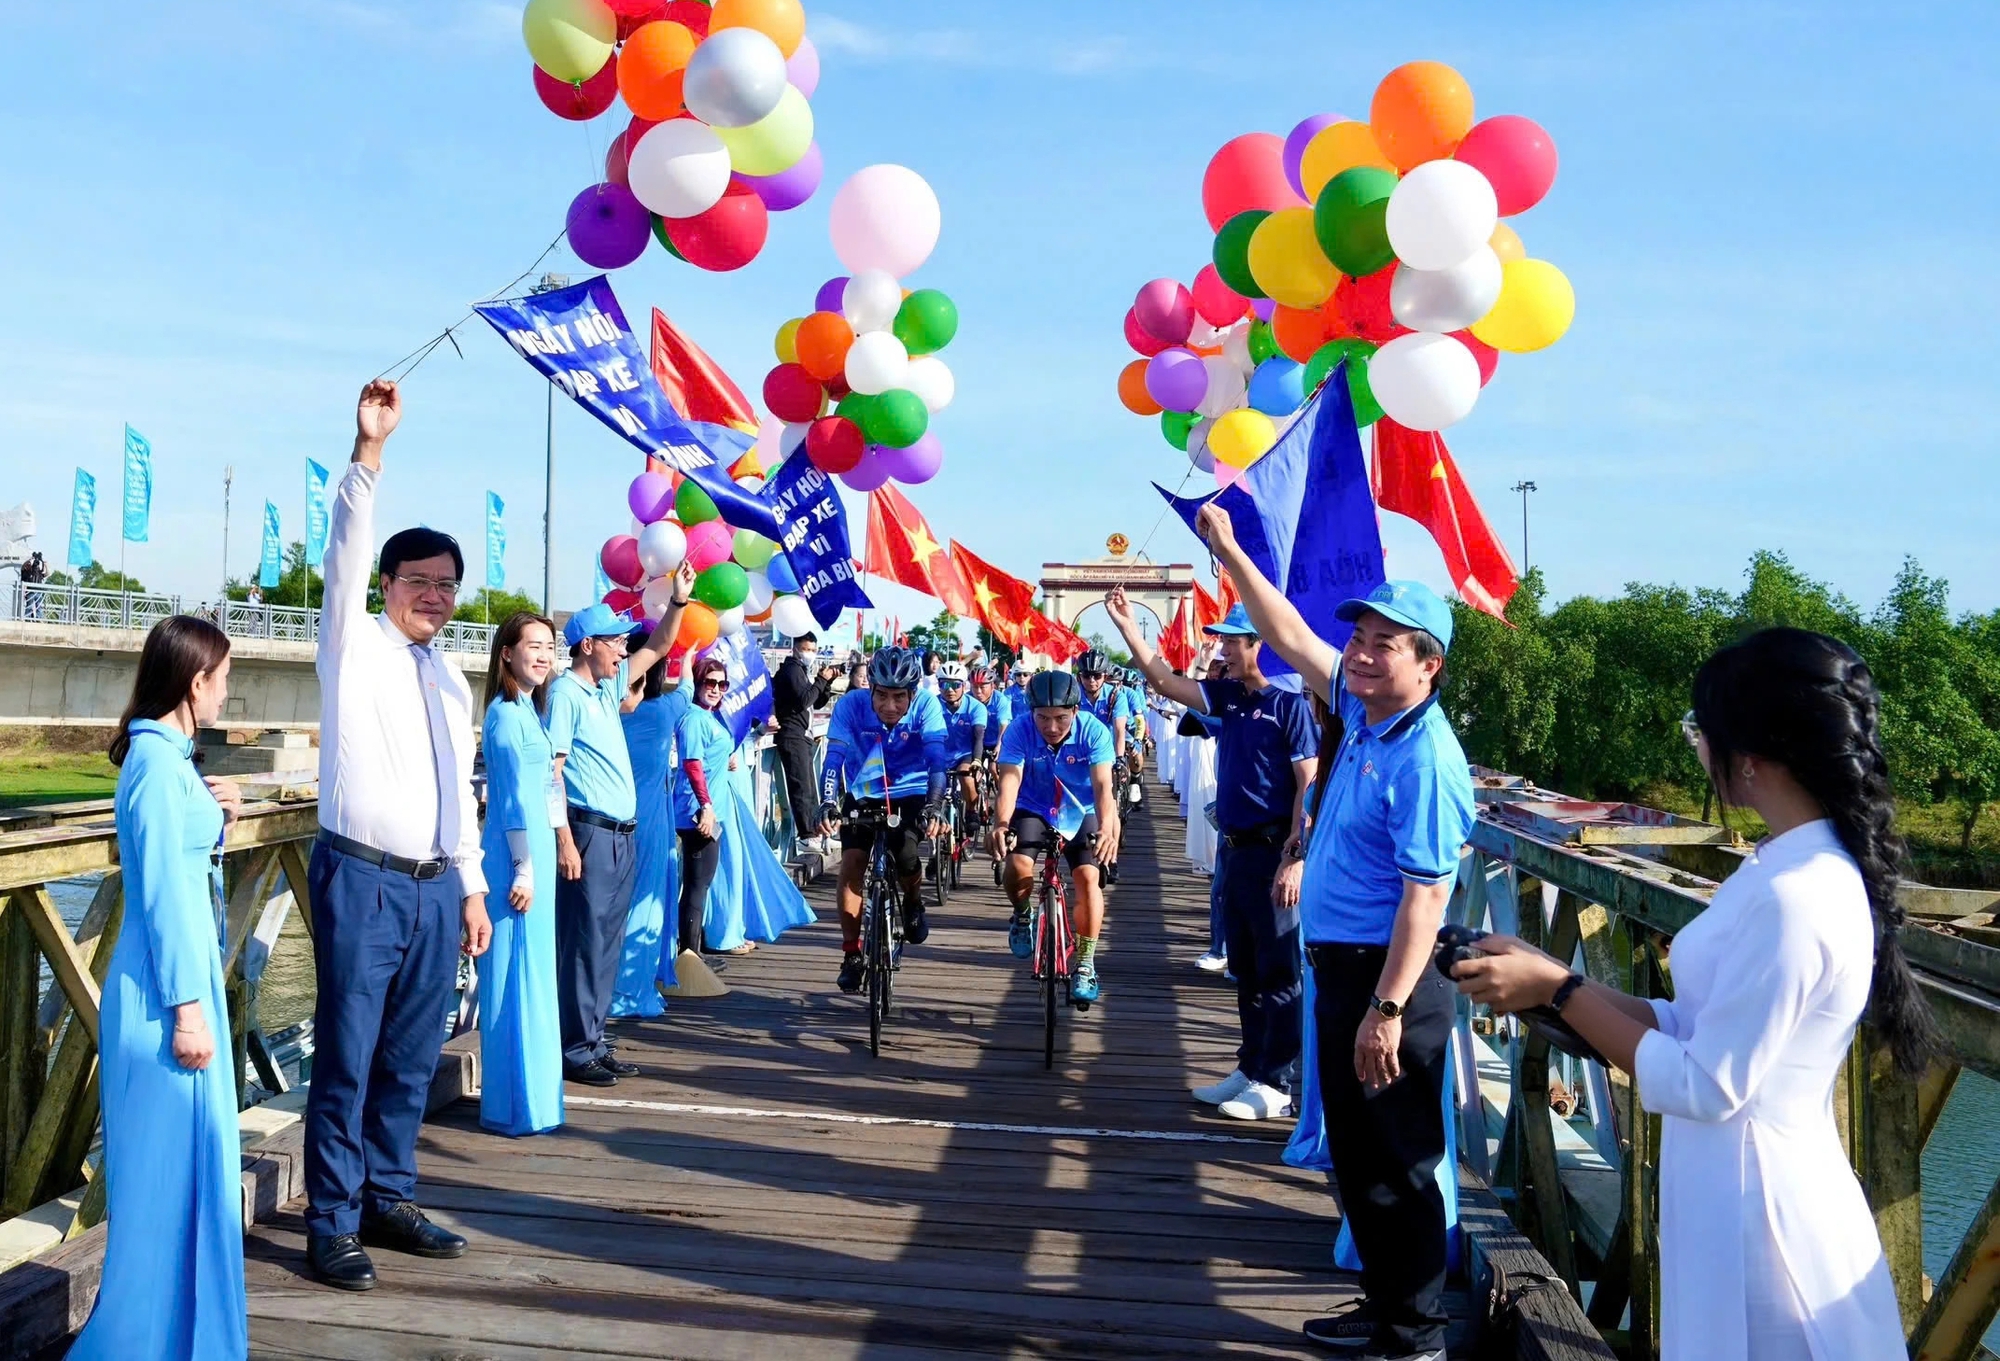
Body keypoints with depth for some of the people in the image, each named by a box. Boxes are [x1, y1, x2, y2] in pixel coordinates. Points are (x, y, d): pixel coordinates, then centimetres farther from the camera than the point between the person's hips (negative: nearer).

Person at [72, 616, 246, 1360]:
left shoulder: (167, 755, 10)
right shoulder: (158, 763, -18)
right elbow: (162, 891, -20)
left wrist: (216, 813, 6)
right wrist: (185, 1006, -20)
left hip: (184, 972, 10)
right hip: (166, 986, -10)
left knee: (190, 1157, 17)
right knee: (168, 1163, -1)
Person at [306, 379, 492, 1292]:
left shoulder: (452, 680, 17)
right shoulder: (355, 646, 0)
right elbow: (343, 549, -16)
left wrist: (471, 884, 17)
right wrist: (368, 451, -27)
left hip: (435, 887, 6)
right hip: (362, 879, -6)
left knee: (412, 1060, 10)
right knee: (346, 1058, -3)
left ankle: (388, 1200, 22)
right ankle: (332, 1224, 5)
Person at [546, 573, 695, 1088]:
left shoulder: (608, 685, 14)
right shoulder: (565, 692, -9)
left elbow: (657, 647, 27)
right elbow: (551, 771, -14)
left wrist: (678, 601, 13)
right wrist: (565, 839, -20)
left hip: (622, 835, 9)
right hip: (590, 833, -9)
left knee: (607, 944, 11)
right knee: (583, 943, -4)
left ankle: (593, 1041, 18)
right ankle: (575, 1050, 2)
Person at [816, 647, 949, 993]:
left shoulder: (926, 705, -21)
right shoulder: (851, 704, -20)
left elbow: (937, 761, -28)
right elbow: (834, 758, -27)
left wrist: (932, 806, -43)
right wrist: (828, 803, -43)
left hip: (910, 795, -1)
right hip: (863, 796, 1)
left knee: (905, 853, -26)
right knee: (852, 861, -15)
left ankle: (913, 903, 9)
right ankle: (852, 954, -3)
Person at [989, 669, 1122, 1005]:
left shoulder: (1094, 731, -25)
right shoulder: (1019, 730, -24)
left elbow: (1102, 786, -34)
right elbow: (1010, 780, -35)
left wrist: (1106, 828, -52)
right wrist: (1001, 824, -53)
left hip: (1079, 814, 0)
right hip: (1033, 810, 0)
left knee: (1087, 877, -18)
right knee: (1018, 866, -26)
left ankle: (1085, 966, -4)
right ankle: (1023, 916, 8)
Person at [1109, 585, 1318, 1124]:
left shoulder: (1290, 704, -11)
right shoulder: (1227, 696, 9)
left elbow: (1309, 785, -14)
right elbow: (1164, 681, 7)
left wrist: (1294, 859, -19)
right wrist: (1127, 626, -1)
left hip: (1273, 851, -8)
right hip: (1233, 848, 8)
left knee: (1278, 971, 0)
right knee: (1244, 968, 15)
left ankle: (1275, 1084, 6)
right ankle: (1250, 1069, 26)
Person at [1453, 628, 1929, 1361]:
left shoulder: (1790, 897, -25)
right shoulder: (1799, 867, 6)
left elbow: (1704, 1087, -22)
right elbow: (1703, 1024, 8)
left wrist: (1558, 990, -15)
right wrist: (1553, 981, 1)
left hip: (1751, 1196, -9)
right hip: (1742, 1183, 9)